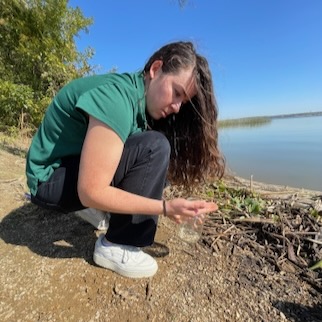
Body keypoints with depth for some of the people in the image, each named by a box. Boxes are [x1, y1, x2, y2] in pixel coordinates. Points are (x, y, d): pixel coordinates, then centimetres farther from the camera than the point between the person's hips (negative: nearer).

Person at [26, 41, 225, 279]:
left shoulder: (142, 99, -1)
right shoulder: (117, 98, -28)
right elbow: (91, 193, -30)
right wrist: (166, 207, -28)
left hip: (80, 165, 8)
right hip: (51, 180, -8)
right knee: (154, 148, -26)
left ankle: (99, 209, 7)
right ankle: (115, 246, -11)